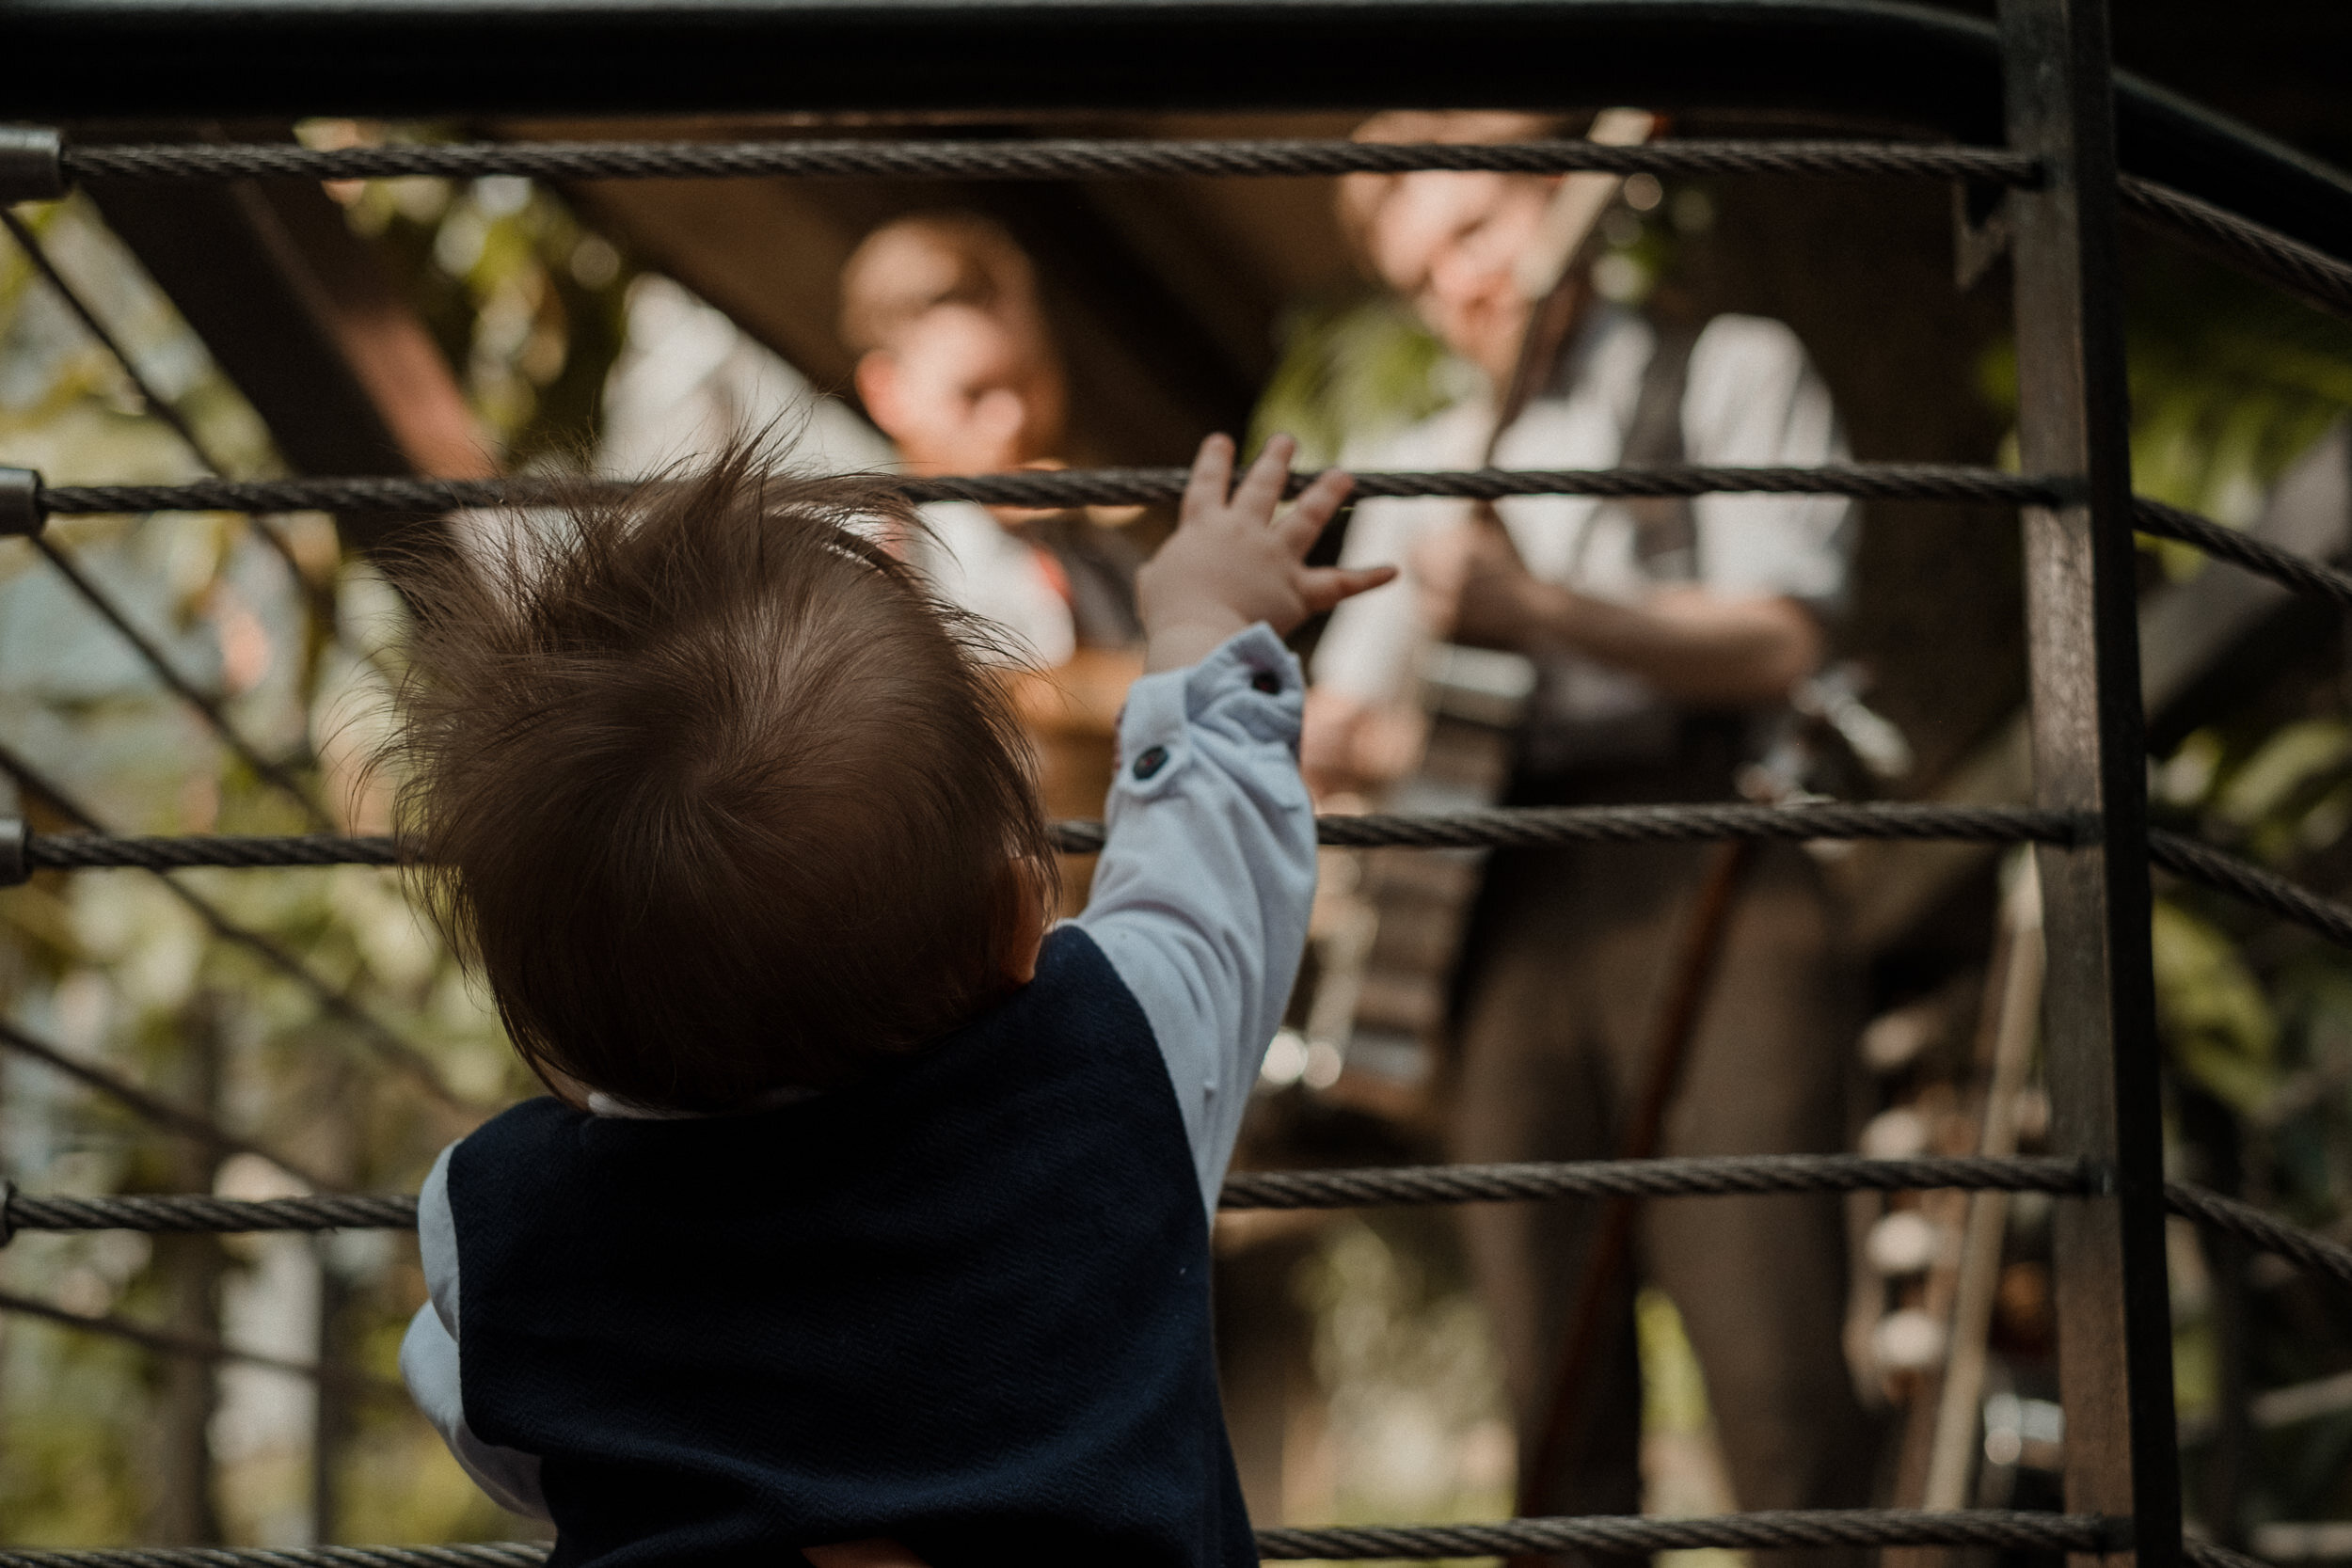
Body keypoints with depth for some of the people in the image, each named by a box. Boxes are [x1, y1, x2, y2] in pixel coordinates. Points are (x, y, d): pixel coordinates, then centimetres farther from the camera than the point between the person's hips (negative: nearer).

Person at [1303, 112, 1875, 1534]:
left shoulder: (1729, 373, 10)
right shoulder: (1419, 471, 24)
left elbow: (1776, 642, -3)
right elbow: (1337, 724, 20)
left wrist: (1537, 606, -14)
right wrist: (1356, 740, -4)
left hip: (1708, 884, -4)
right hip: (1511, 918, 4)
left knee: (1775, 1366, -15)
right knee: (1558, 1398, 0)